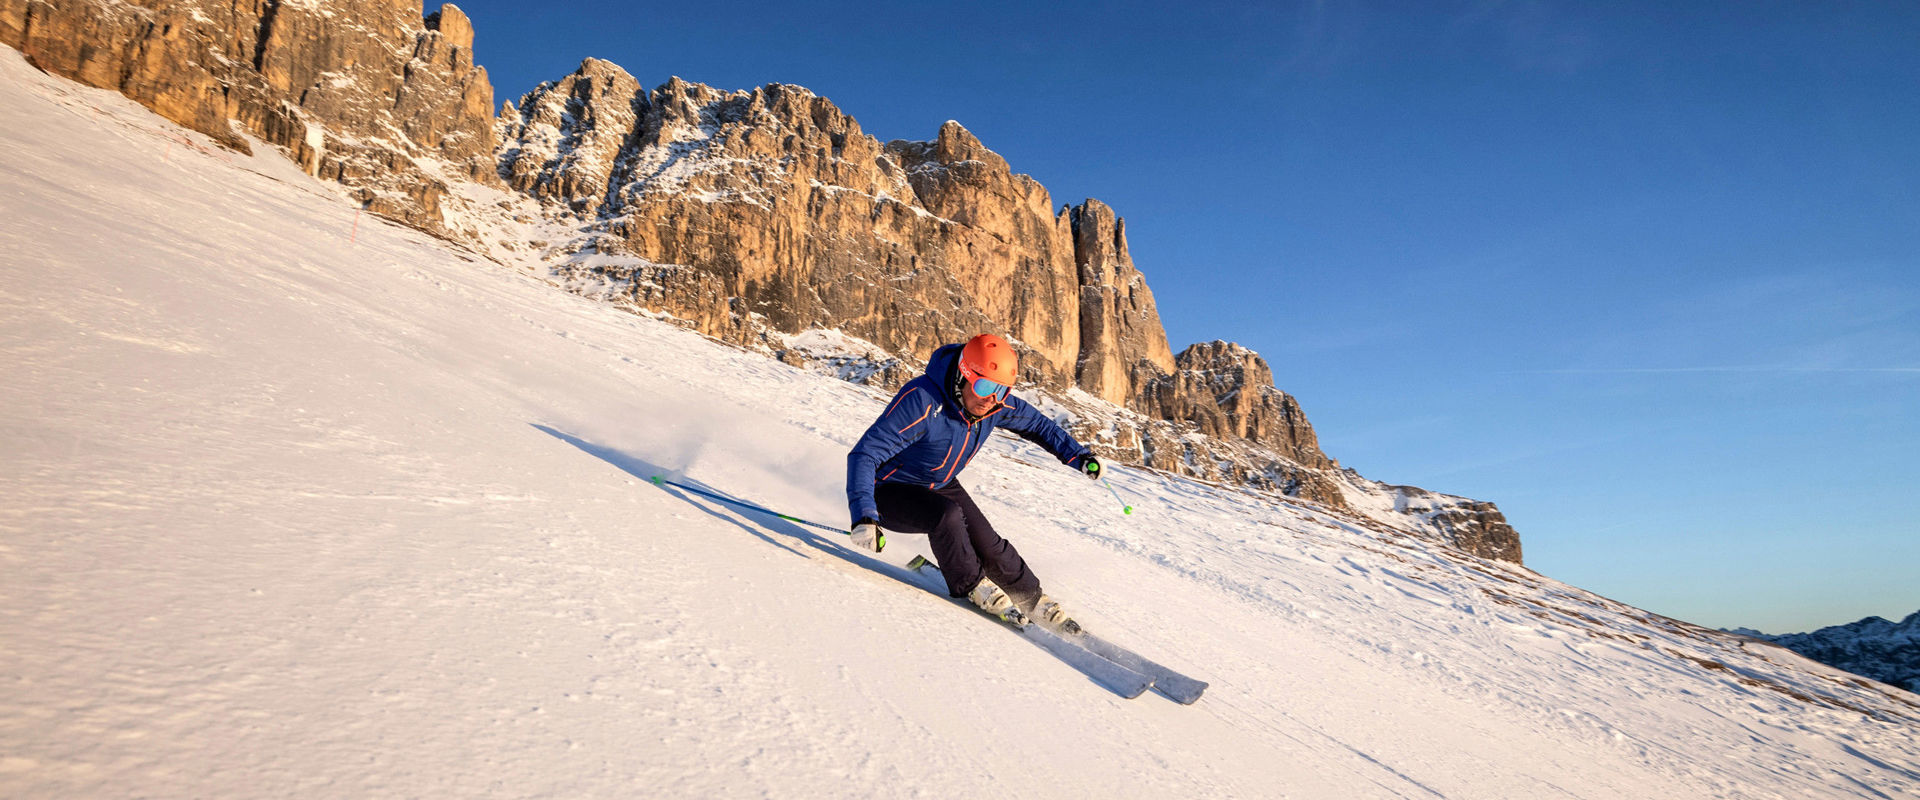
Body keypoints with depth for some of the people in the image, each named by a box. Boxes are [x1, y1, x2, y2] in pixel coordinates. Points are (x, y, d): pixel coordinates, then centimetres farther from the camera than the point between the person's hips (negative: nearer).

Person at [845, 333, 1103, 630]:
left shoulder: (998, 405, -15)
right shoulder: (922, 402, -36)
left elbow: (1035, 423, 7)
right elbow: (864, 455, -37)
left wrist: (1078, 455, 2)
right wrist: (863, 516, -48)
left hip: (939, 486, 6)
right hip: (890, 491, -5)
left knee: (987, 544, -7)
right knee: (946, 515, -32)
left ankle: (1031, 599, 21)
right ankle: (971, 586, -4)